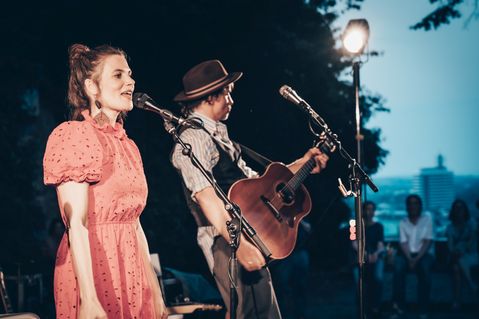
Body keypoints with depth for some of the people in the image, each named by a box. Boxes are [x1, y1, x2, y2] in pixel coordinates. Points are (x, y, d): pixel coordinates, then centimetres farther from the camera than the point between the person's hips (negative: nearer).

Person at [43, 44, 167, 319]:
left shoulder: (127, 146, 15)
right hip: (95, 269, -7)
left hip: (133, 273, 7)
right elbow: (76, 225, -16)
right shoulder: (75, 136, -8)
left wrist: (155, 293, 12)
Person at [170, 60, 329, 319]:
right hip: (229, 242, -10)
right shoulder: (193, 137, -11)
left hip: (249, 237, 10)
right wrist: (239, 244, -29)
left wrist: (300, 165, 20)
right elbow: (205, 195, -22)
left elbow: (252, 180, 23)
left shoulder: (217, 136, 20)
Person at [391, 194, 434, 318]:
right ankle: (398, 304, -32)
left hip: (424, 253, -2)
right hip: (407, 254, 2)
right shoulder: (403, 222, 9)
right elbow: (403, 243, -1)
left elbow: (427, 242, -5)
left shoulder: (427, 219, 3)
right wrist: (409, 258, -19)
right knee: (398, 266, -32)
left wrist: (417, 258, -18)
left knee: (424, 268, -35)